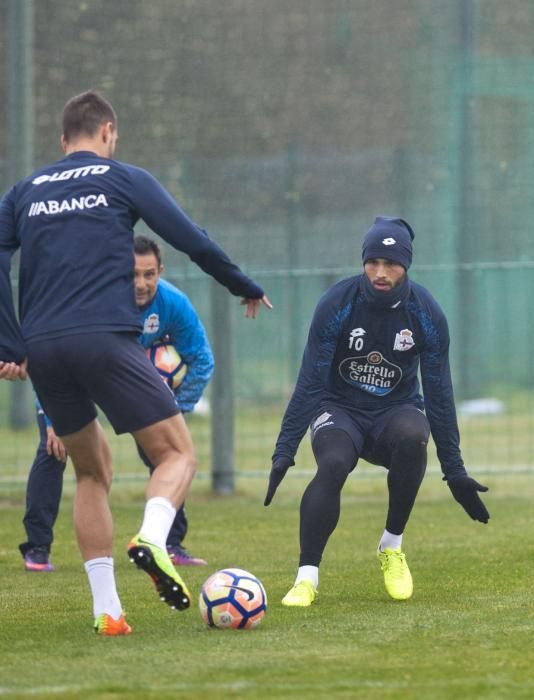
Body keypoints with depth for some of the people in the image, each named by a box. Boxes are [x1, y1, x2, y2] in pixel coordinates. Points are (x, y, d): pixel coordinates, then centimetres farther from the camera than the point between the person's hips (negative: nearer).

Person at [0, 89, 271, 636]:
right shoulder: (123, 180, 10)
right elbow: (194, 242, 7)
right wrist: (246, 288, 22)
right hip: (106, 339, -4)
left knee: (91, 470, 19)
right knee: (177, 454, 4)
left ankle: (106, 610, 8)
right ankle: (152, 538, -28)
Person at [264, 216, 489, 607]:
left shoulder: (427, 314, -11)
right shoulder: (337, 304, -16)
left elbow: (439, 395, -4)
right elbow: (309, 384, -14)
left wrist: (454, 471, -5)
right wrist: (285, 451, -20)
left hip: (396, 409, 1)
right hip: (339, 409, -1)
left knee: (412, 437, -35)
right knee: (333, 465, -34)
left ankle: (392, 547, -15)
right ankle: (307, 578, -31)